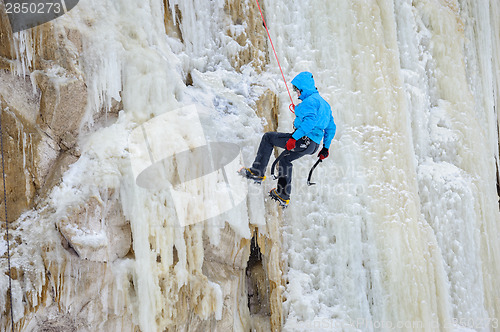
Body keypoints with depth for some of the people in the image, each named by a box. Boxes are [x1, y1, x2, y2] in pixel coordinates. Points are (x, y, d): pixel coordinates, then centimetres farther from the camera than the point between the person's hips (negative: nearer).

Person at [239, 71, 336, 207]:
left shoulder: (310, 100, -10)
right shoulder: (324, 103, 21)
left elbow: (310, 121, -28)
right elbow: (331, 127, 25)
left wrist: (294, 137, -31)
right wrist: (326, 148, 29)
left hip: (303, 140, -10)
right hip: (313, 146, 10)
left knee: (268, 137, -1)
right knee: (285, 159, 30)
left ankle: (257, 172, -4)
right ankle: (283, 196, 34)